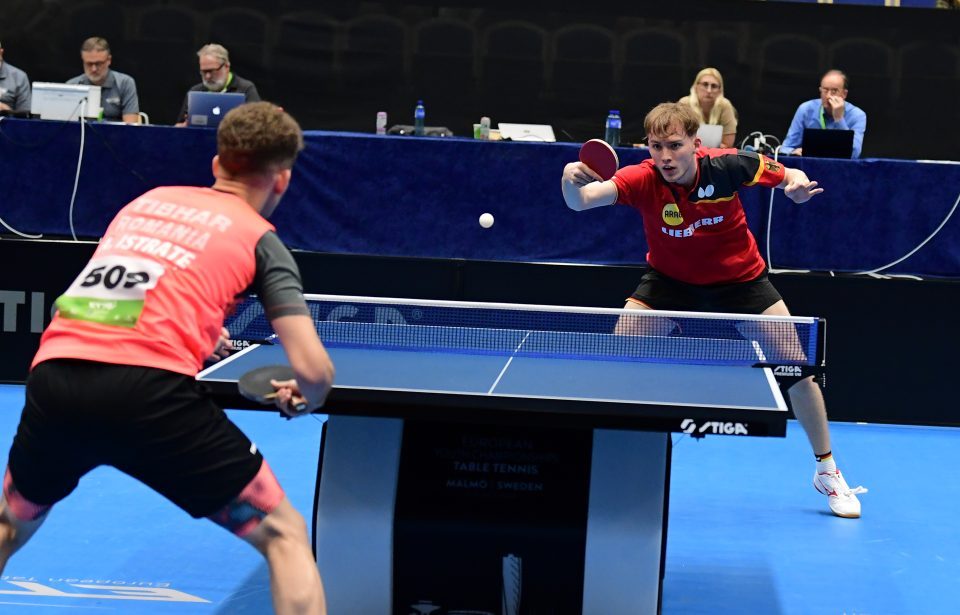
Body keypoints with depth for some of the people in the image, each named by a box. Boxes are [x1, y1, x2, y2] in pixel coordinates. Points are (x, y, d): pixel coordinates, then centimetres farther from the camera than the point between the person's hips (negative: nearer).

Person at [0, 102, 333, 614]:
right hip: (147, 388, -5)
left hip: (53, 376, 5)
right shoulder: (260, 239, 13)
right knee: (284, 535, 8)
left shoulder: (148, 199, 27)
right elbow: (313, 370, 3)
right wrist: (304, 399, 26)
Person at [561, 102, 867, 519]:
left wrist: (797, 185, -31)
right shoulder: (643, 180, -27)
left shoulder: (726, 166, -25)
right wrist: (572, 181, -66)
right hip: (671, 281, 0)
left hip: (740, 278, 0)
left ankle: (827, 470, 16)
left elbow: (790, 176, -8)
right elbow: (581, 200, -43)